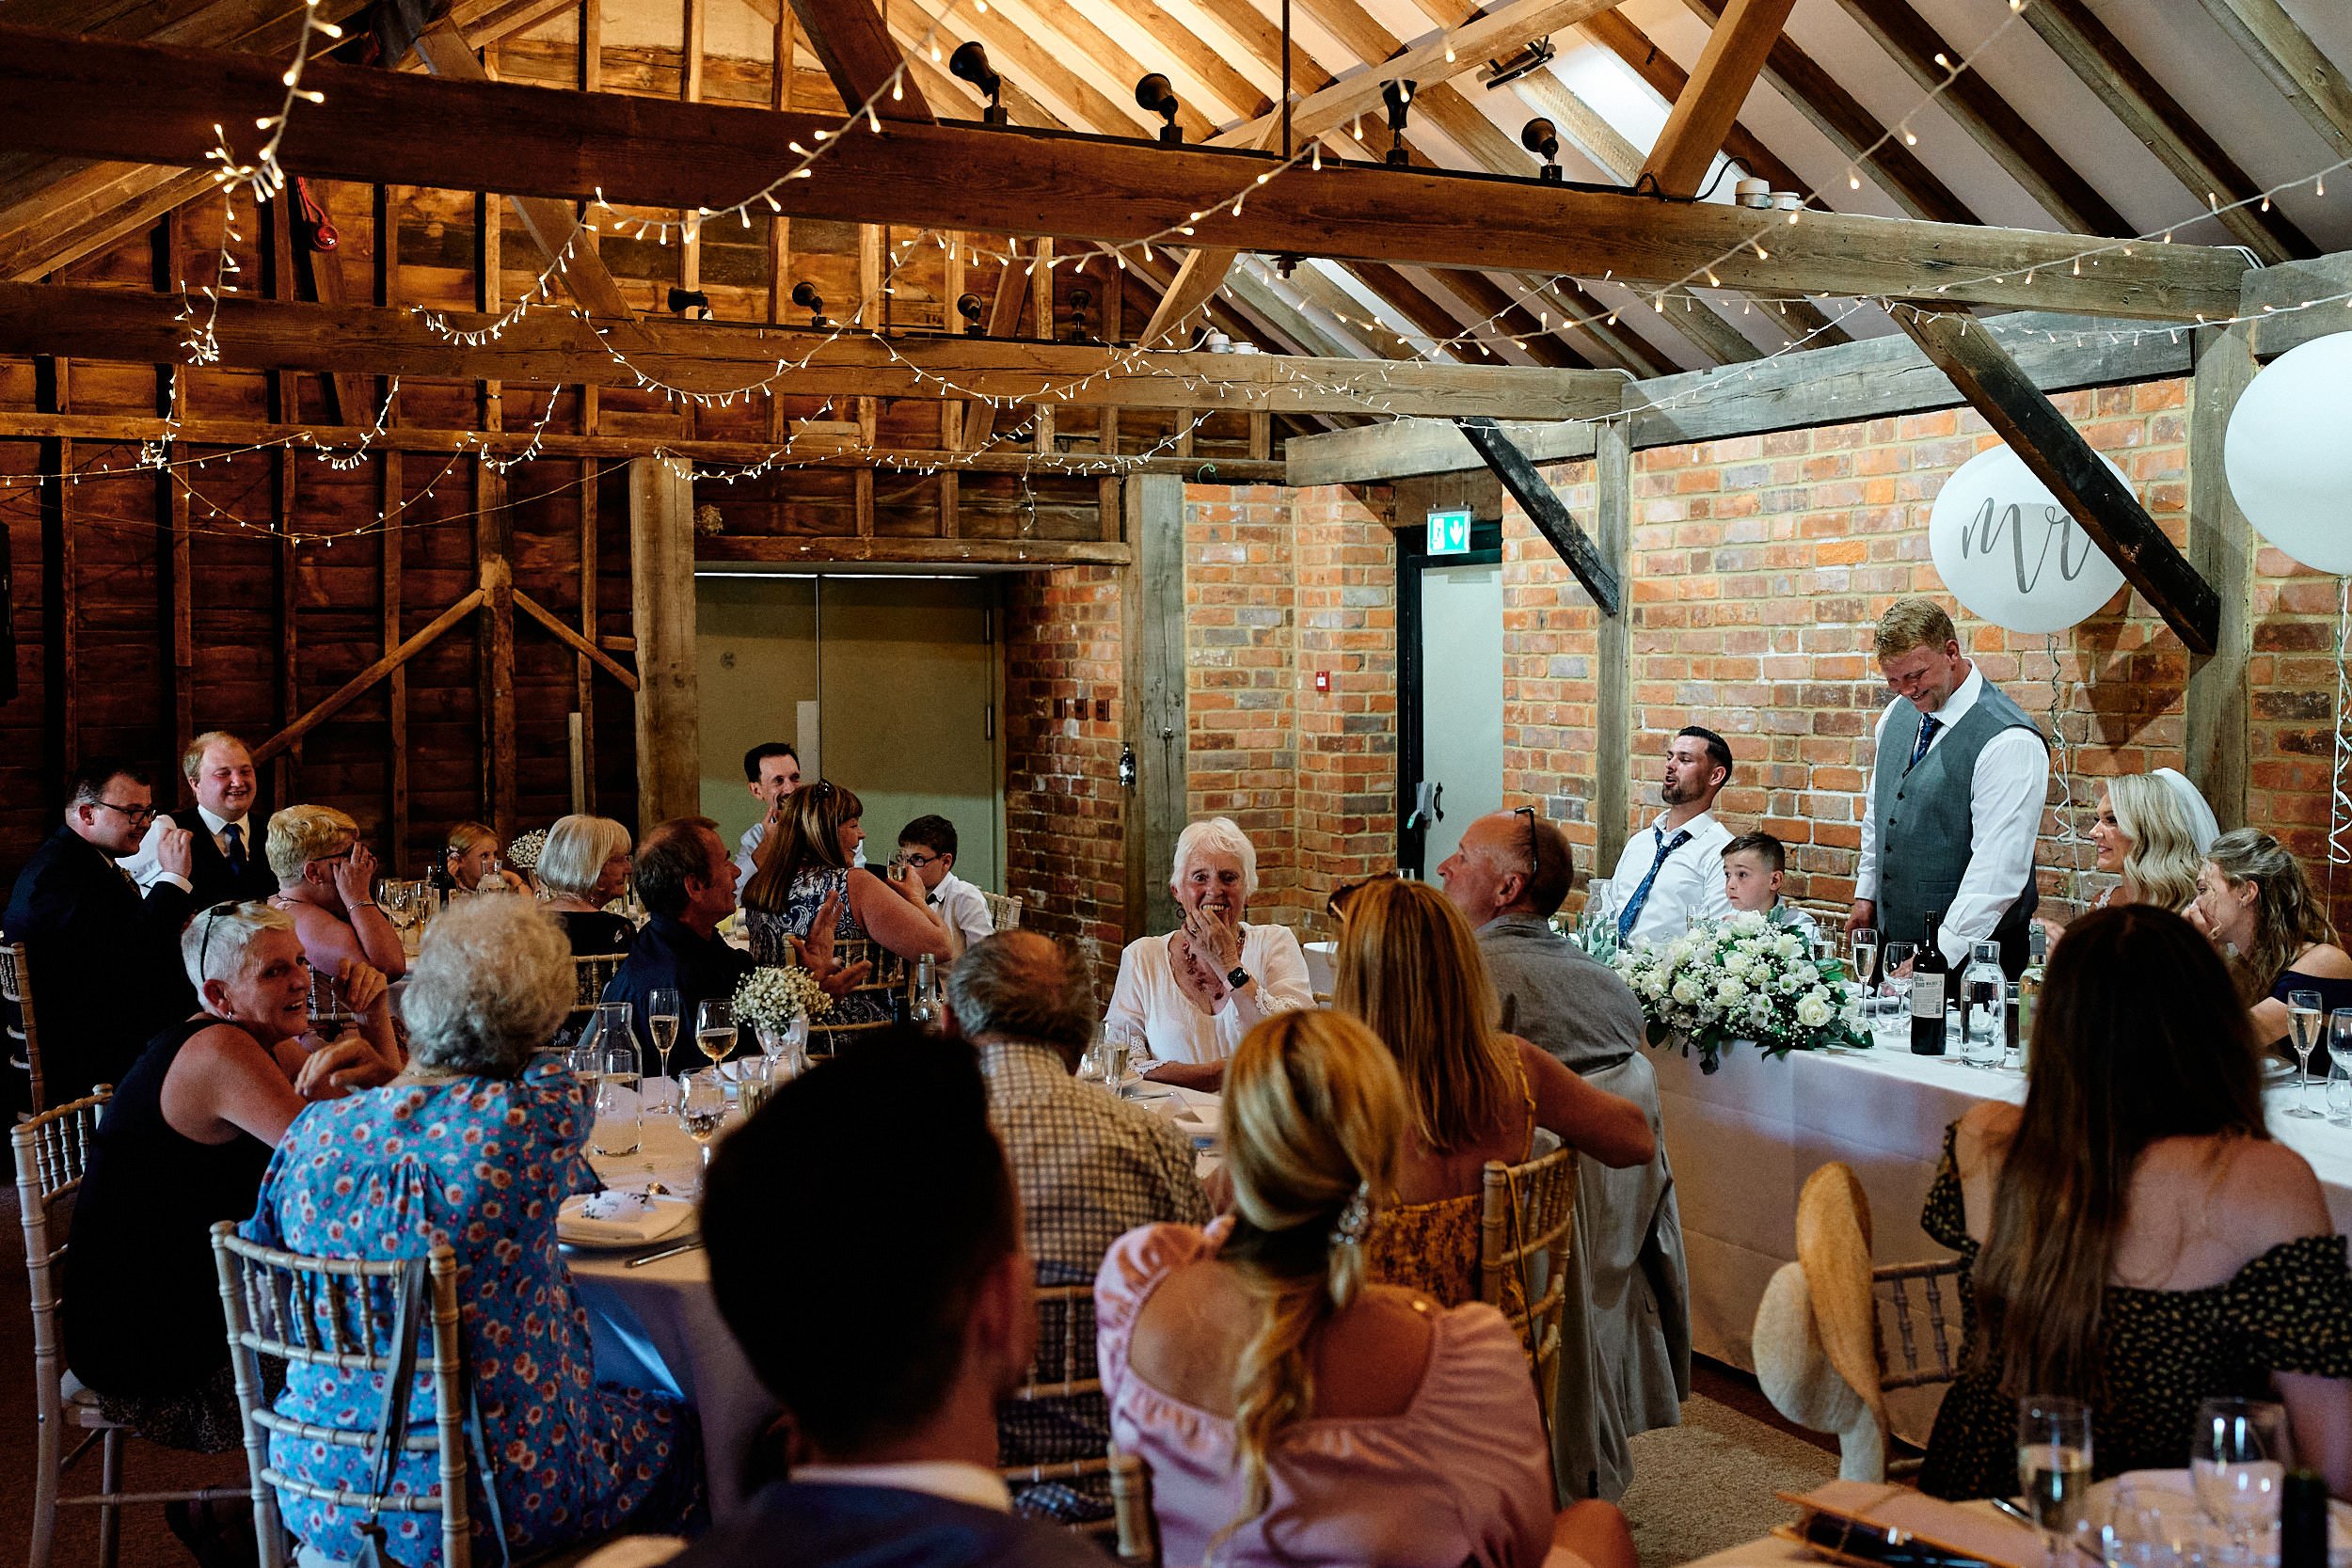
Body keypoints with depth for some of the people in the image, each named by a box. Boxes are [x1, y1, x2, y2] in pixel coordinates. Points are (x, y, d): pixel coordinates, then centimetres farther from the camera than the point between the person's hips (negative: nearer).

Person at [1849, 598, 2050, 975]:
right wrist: (1866, 893, 18)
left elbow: (1998, 867, -24)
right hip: (1892, 937, 7)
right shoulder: (1899, 712, 6)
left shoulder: (2010, 742, -19)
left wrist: (1939, 957, -28)